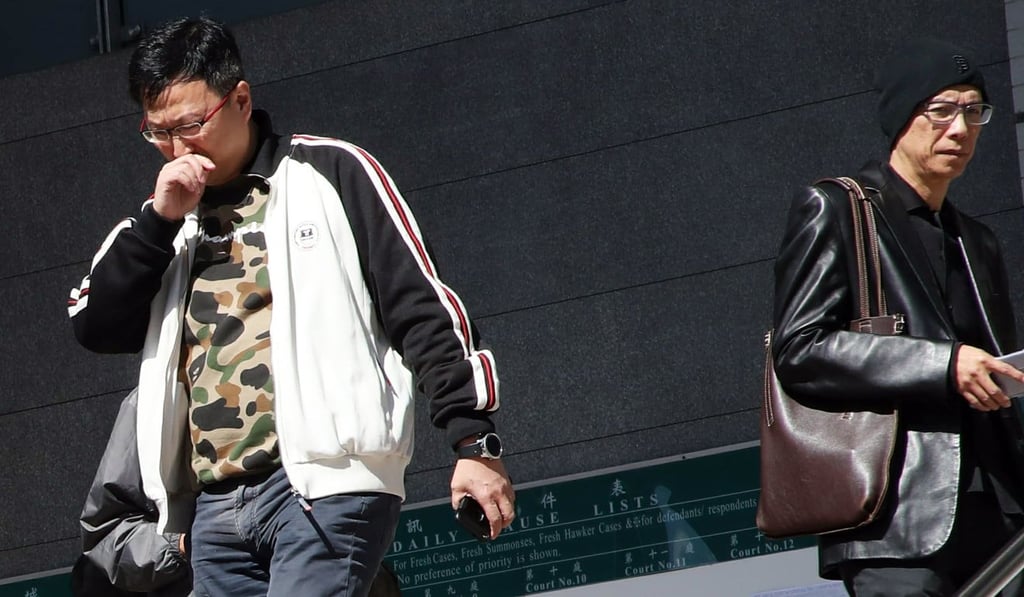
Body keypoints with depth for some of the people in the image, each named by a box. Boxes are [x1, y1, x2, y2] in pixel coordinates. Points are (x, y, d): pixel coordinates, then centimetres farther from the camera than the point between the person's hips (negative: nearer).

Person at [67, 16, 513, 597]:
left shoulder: (329, 173, 4)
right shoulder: (174, 216, 21)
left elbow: (425, 308, -1)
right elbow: (93, 325, 11)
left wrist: (475, 440, -8)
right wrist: (159, 221, 0)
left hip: (326, 486, -6)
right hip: (215, 508, 6)